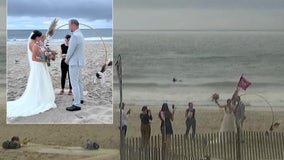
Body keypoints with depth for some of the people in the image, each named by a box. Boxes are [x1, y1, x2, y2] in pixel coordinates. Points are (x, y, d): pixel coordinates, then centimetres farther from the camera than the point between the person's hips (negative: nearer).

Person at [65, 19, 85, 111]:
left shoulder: (75, 36, -23)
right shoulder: (80, 34, 10)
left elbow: (70, 50, -19)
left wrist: (67, 59, -3)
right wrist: (68, 58, 12)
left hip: (75, 63, -10)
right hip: (79, 61, 10)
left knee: (74, 83, -8)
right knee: (78, 81, 23)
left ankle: (77, 105, -7)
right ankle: (80, 98, 38)